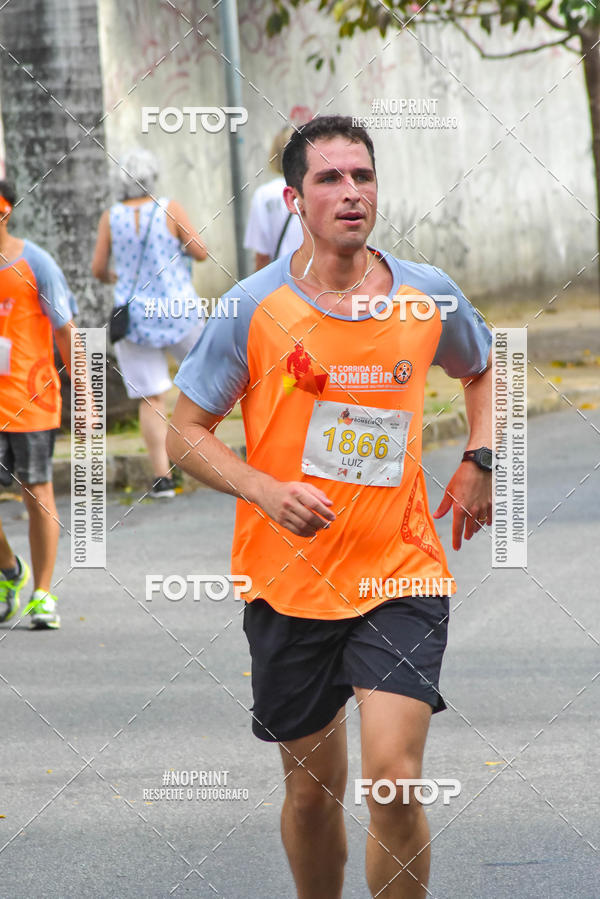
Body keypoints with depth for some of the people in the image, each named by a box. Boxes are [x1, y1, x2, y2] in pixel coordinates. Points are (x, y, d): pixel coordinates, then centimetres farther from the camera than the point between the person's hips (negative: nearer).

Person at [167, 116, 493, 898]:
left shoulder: (428, 296, 0)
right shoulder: (254, 308, -7)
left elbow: (482, 368, 22)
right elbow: (186, 432, -1)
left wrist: (480, 461, 6)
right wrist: (267, 491, -18)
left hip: (401, 574, 0)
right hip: (289, 582, 0)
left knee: (393, 776, -15)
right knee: (313, 789, 10)